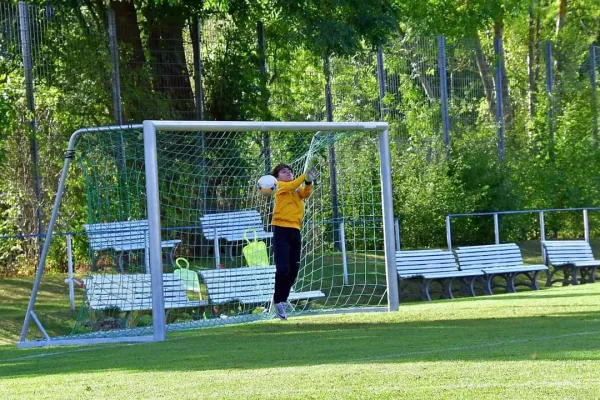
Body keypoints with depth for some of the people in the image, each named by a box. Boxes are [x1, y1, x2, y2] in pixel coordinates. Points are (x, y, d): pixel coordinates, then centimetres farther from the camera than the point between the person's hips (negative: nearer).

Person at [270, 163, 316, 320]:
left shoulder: (298, 189, 19)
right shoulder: (280, 186, 4)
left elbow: (306, 194, -3)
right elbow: (291, 186, -17)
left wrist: (309, 182, -22)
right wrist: (305, 176, -26)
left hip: (295, 230, 6)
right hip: (281, 229, -6)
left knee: (294, 269, 7)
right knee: (283, 268, -14)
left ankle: (282, 299, 20)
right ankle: (278, 301, 0)